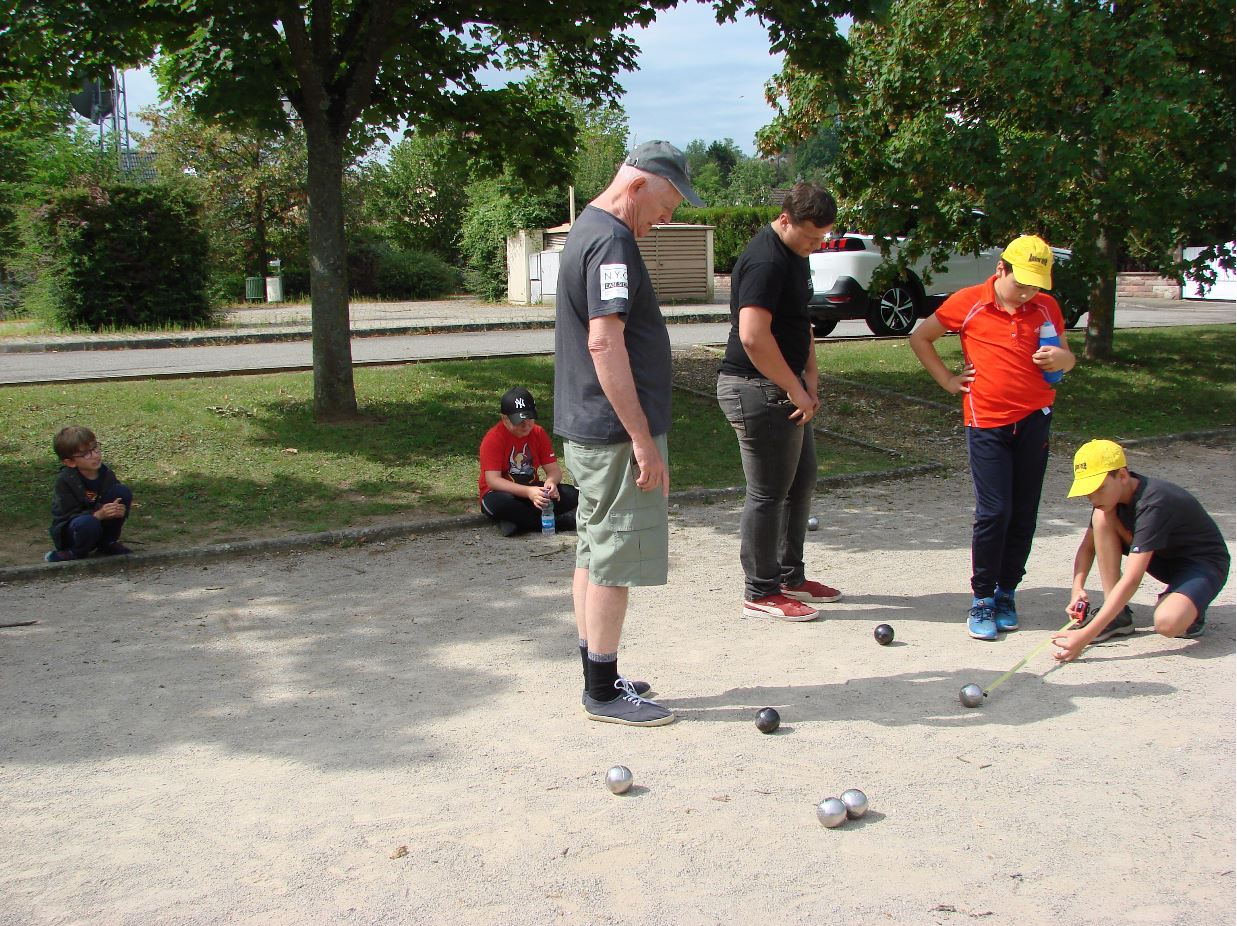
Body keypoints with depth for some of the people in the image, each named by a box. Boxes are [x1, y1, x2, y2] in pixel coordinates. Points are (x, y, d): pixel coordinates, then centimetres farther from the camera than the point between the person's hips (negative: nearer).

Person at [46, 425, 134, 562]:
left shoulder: (106, 473, -6)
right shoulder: (64, 481, -19)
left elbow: (119, 498, 3)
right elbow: (68, 516, -22)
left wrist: (120, 510, -23)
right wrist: (98, 514, -37)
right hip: (69, 533, -5)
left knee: (122, 491, -15)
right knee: (88, 524, -41)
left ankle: (108, 544, -1)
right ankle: (75, 553, -6)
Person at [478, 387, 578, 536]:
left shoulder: (539, 433, -1)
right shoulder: (493, 438, -16)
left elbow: (554, 470, -2)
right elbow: (492, 480, -24)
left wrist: (550, 482, -28)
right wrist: (528, 492, -37)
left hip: (532, 489, 5)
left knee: (571, 494, -18)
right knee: (498, 502, -41)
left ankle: (516, 520, -23)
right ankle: (560, 521, -29)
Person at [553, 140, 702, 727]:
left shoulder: (587, 230, 16)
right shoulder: (611, 241, -17)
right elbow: (604, 342, -25)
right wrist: (642, 438, -23)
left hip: (586, 430, 10)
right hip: (614, 434, -10)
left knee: (593, 555, 15)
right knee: (614, 561, -2)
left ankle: (599, 677, 26)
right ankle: (603, 693, 8)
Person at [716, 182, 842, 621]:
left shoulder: (795, 255, 13)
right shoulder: (765, 261, -20)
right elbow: (753, 336, -29)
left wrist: (809, 381, 11)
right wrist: (795, 389, -20)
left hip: (786, 389, 11)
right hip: (757, 390, -11)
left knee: (801, 482, 17)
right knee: (769, 493, -2)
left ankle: (791, 577, 30)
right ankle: (760, 593, 10)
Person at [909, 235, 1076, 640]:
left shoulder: (1046, 307, 5)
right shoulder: (969, 302, -4)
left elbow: (1066, 357, 18)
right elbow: (920, 338, 7)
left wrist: (1062, 359, -6)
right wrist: (948, 381, 1)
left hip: (1035, 420, 3)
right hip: (986, 423, -3)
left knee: (1024, 513, 5)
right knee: (994, 512, -7)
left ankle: (1006, 593, 19)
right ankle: (981, 600, 5)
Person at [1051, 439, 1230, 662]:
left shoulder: (1152, 504, -34)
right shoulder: (1110, 494, -10)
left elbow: (1131, 580, -40)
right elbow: (1088, 546, 2)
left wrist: (1085, 636, -45)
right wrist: (1077, 588, -19)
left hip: (1204, 563, -8)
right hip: (1162, 557, 8)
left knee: (1167, 623, -39)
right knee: (1101, 517, -19)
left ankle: (1190, 608, 0)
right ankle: (1119, 615, -13)